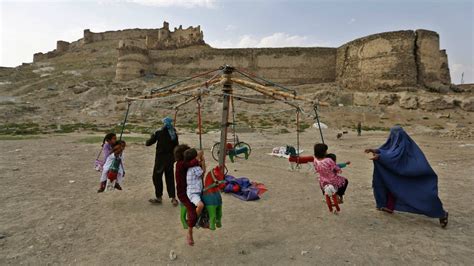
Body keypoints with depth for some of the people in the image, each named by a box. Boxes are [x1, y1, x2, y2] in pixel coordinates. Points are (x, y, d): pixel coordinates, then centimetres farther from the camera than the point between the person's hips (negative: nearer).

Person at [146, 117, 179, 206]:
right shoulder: (174, 134, 1)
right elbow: (176, 146, 6)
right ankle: (173, 198, 13)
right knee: (170, 178, 12)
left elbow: (148, 143, -5)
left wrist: (152, 136, 14)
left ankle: (158, 197, 19)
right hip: (170, 159, 4)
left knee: (157, 177, 11)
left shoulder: (159, 133, -11)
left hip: (160, 158, -4)